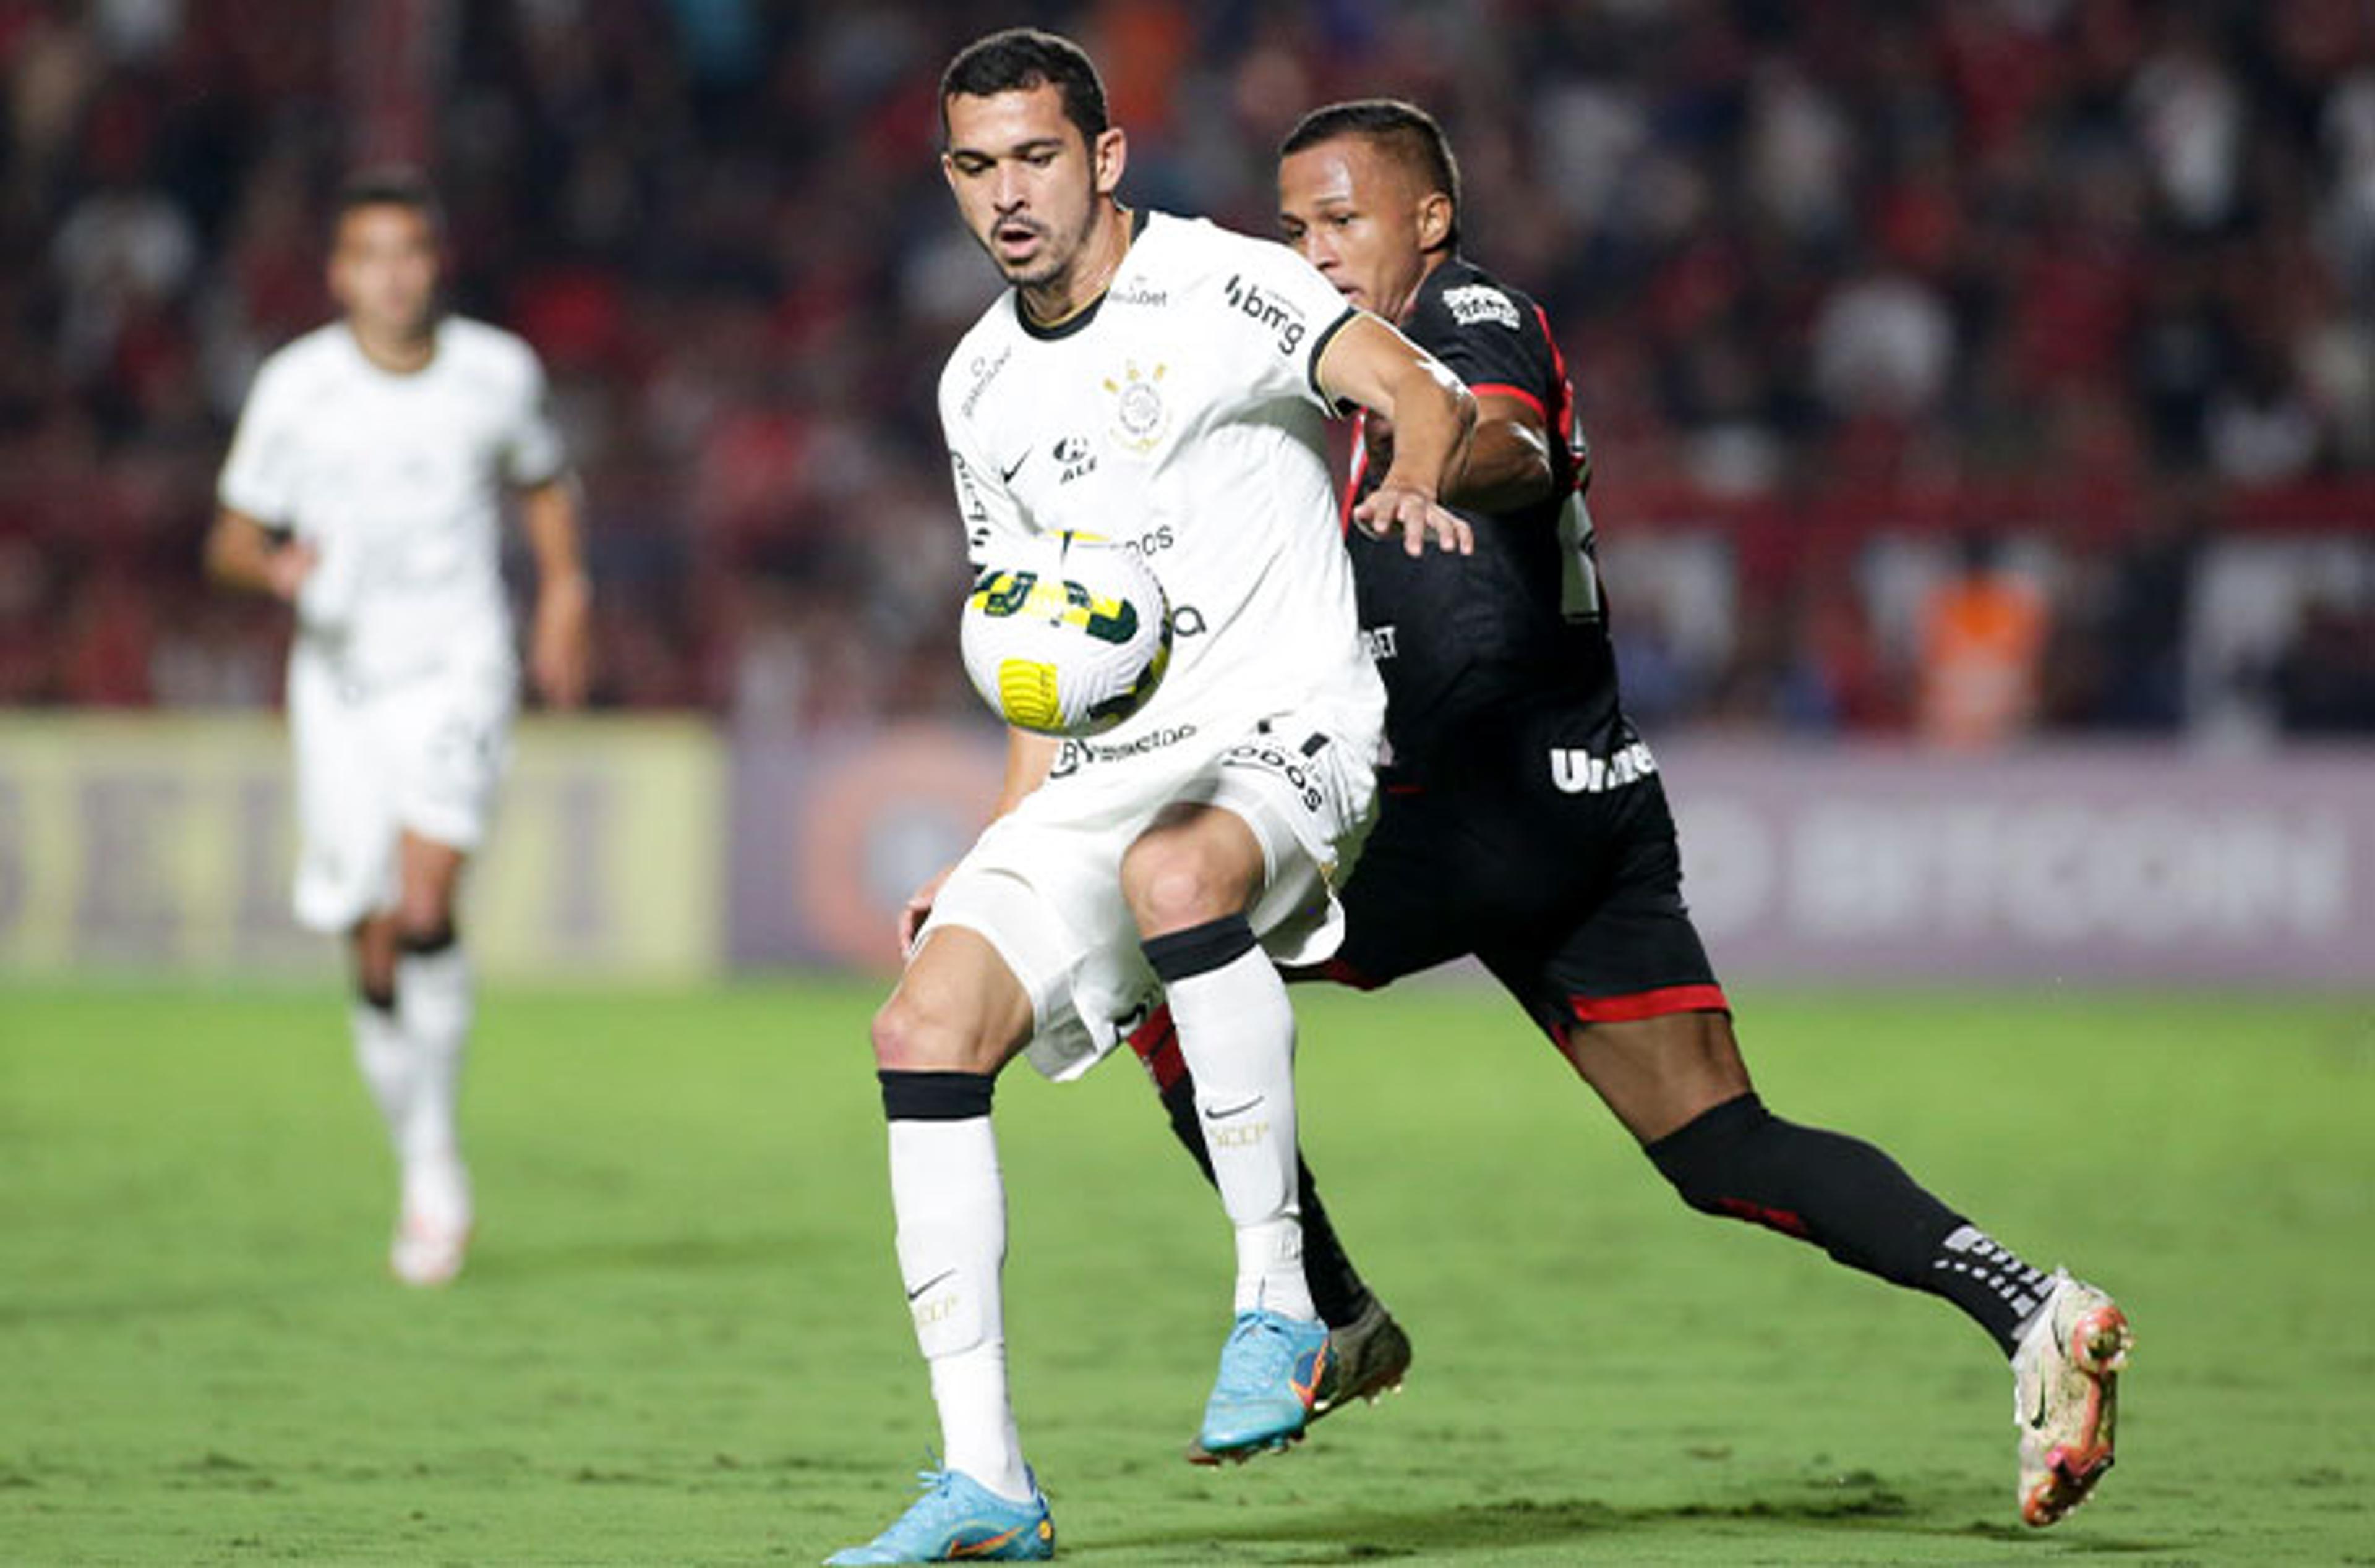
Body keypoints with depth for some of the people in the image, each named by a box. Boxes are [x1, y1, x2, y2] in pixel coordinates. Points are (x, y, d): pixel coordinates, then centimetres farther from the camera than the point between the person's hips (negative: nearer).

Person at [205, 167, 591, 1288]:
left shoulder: (497, 374, -1)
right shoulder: (295, 388, -4)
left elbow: (543, 482, 19)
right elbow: (231, 538, 1)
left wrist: (564, 595, 8)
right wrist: (276, 564, -21)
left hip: (457, 671, -1)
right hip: (340, 682, 1)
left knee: (423, 909, -22)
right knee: (376, 959, 3)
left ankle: (438, 1151, -9)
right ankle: (424, 1181, 21)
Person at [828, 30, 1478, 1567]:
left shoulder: (1215, 285, -5)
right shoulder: (983, 386, 16)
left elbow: (1417, 386, -21)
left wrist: (1414, 479, -44)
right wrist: (1000, 857, 15)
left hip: (1284, 727, -7)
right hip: (1106, 768, 7)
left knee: (1174, 871, -40)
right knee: (927, 1025, -12)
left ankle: (1278, 1305, -27)